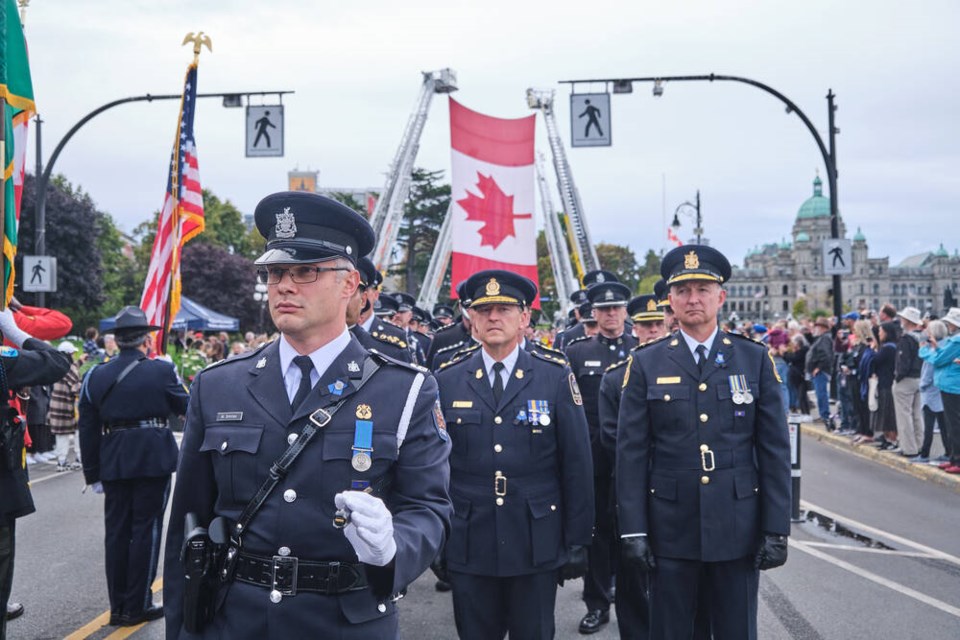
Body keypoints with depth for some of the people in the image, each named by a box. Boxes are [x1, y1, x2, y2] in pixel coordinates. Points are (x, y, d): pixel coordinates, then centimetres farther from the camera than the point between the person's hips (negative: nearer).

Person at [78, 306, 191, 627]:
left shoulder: (96, 376, 4)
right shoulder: (162, 370, -7)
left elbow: (87, 429, 7)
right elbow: (187, 407, 6)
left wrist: (93, 473, 14)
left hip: (113, 463, 4)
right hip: (154, 459, -4)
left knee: (116, 531, 11)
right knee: (146, 530, 4)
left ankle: (118, 606, 18)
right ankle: (137, 606, 9)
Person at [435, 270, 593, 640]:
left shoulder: (557, 379, -2)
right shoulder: (447, 381, 1)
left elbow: (577, 466, -1)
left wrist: (577, 541, -1)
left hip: (537, 548, -1)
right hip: (468, 548, 1)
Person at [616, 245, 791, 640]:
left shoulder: (755, 360, 2)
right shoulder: (646, 364, 1)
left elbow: (775, 450, 1)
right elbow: (631, 454, -1)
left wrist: (776, 529, -3)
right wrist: (633, 530, -5)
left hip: (737, 529, 1)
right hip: (670, 529, 0)